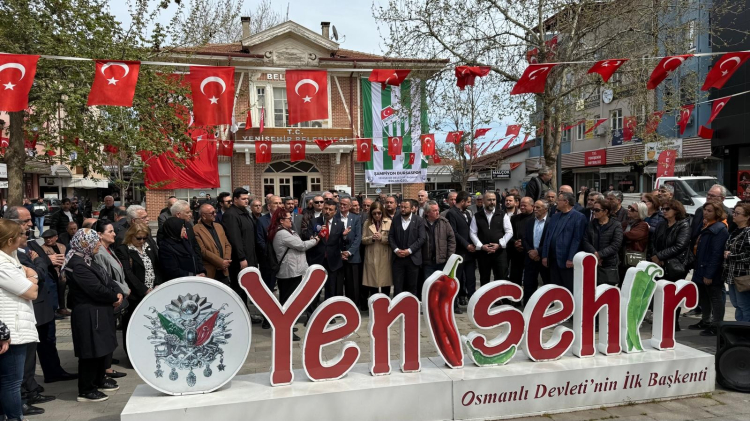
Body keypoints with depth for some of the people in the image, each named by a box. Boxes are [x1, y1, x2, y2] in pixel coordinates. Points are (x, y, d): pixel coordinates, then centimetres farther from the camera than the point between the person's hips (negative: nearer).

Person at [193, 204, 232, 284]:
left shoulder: (219, 226, 15)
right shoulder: (196, 230, -8)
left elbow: (227, 245, 14)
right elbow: (202, 251, -14)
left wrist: (226, 260, -4)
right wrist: (221, 262, -15)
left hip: (224, 271, 6)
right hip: (209, 272, -6)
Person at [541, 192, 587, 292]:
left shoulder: (578, 217, -4)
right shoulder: (554, 216, 17)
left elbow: (577, 239, -11)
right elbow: (547, 237, 15)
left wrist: (571, 259, -16)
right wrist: (544, 256, 8)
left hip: (566, 260, -6)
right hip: (553, 259, 7)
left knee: (570, 290, 1)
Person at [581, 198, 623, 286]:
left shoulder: (616, 225, 0)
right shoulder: (591, 224, 12)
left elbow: (616, 245, -9)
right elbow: (585, 241, 3)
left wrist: (600, 254, -15)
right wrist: (594, 253, -14)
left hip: (609, 265, -3)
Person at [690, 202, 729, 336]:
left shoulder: (719, 229, -15)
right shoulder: (706, 226, 15)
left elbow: (716, 254, -20)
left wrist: (709, 274, -22)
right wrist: (697, 268, 16)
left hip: (711, 272, -9)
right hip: (701, 269, 9)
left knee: (715, 298, -1)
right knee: (703, 297, 18)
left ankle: (717, 326, 6)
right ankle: (705, 321, 30)